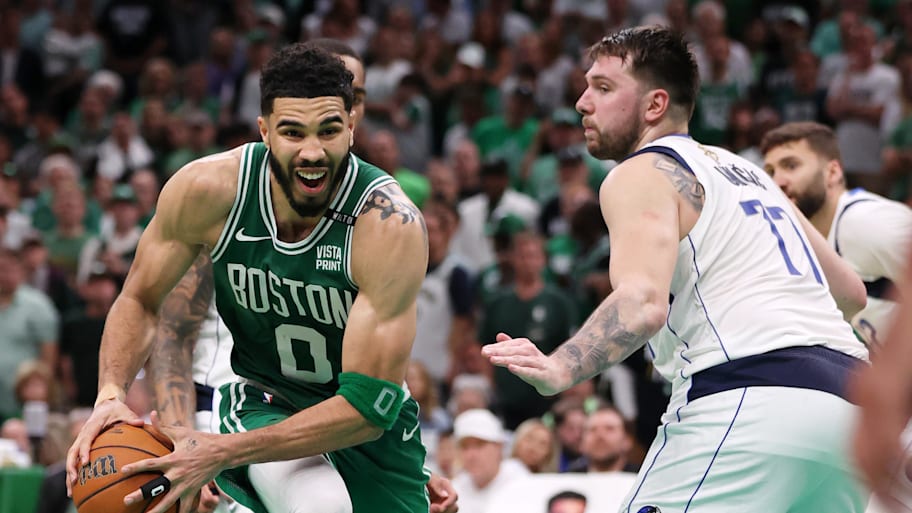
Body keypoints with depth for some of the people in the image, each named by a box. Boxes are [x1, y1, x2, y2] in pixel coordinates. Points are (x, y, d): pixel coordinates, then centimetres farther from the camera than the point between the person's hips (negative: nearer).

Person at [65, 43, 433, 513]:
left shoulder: (391, 226, -29)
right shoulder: (207, 189, -20)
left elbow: (369, 405, -30)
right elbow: (139, 300, -2)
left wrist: (220, 453, -36)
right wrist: (110, 395, -22)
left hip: (371, 427, 0)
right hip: (262, 402, 0)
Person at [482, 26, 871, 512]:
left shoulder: (642, 174, 3)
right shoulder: (746, 170, 28)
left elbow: (643, 302, -17)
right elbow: (850, 292, 31)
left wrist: (559, 370, -31)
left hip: (747, 397, -9)